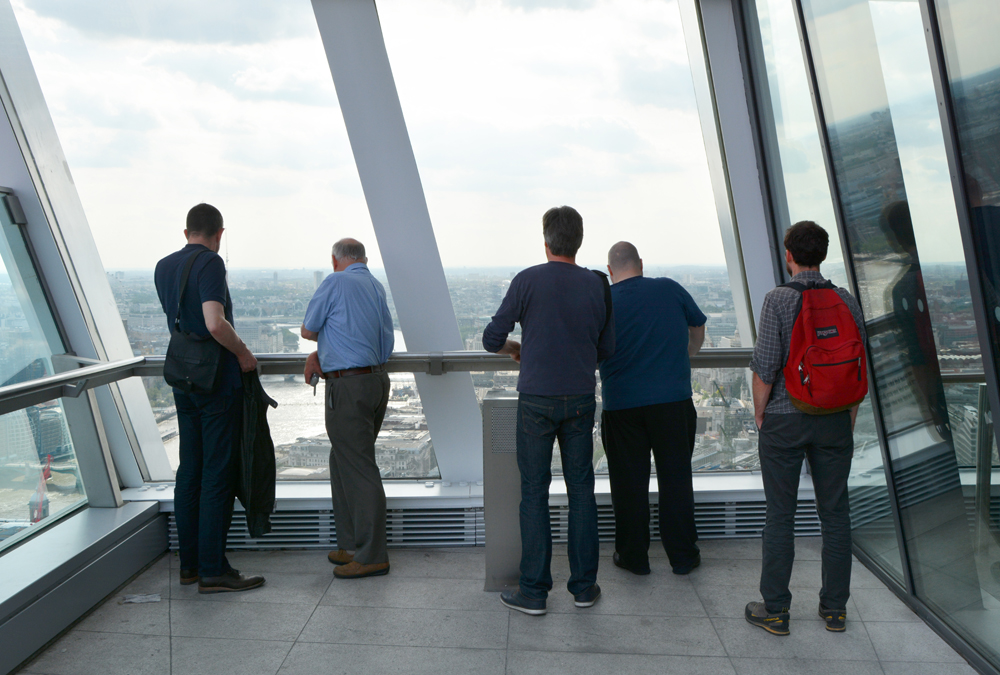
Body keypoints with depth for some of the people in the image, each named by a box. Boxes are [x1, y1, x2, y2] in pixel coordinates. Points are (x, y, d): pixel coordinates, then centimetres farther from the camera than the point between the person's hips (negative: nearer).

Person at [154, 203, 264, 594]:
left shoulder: (163, 267, 11)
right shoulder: (210, 264, -14)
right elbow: (215, 324, -26)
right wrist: (244, 354, -13)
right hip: (218, 380, -8)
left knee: (190, 469, 12)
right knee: (218, 473, -4)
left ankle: (189, 562, 20)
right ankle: (212, 570, 1)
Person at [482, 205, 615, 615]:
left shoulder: (528, 281, -8)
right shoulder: (597, 285, 2)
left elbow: (492, 339, -4)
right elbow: (607, 349, 9)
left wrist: (515, 348, 16)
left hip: (537, 400, -3)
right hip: (581, 400, 3)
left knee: (534, 492, 4)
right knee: (581, 490, 12)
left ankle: (533, 591, 11)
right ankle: (584, 585, 20)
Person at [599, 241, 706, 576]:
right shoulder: (670, 289, 2)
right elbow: (698, 327, 17)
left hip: (621, 404, -1)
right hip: (673, 399, 1)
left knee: (629, 482, 10)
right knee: (675, 476, 11)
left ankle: (633, 556, 20)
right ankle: (683, 555, 21)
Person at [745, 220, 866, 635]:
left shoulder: (778, 300, -11)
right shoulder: (847, 301, 2)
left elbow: (764, 367, -14)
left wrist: (760, 414, 1)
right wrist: (848, 422, 15)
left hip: (784, 420, -4)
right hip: (834, 420, 4)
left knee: (780, 515, 5)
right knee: (835, 512, 13)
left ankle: (775, 610, 14)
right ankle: (834, 608, 24)